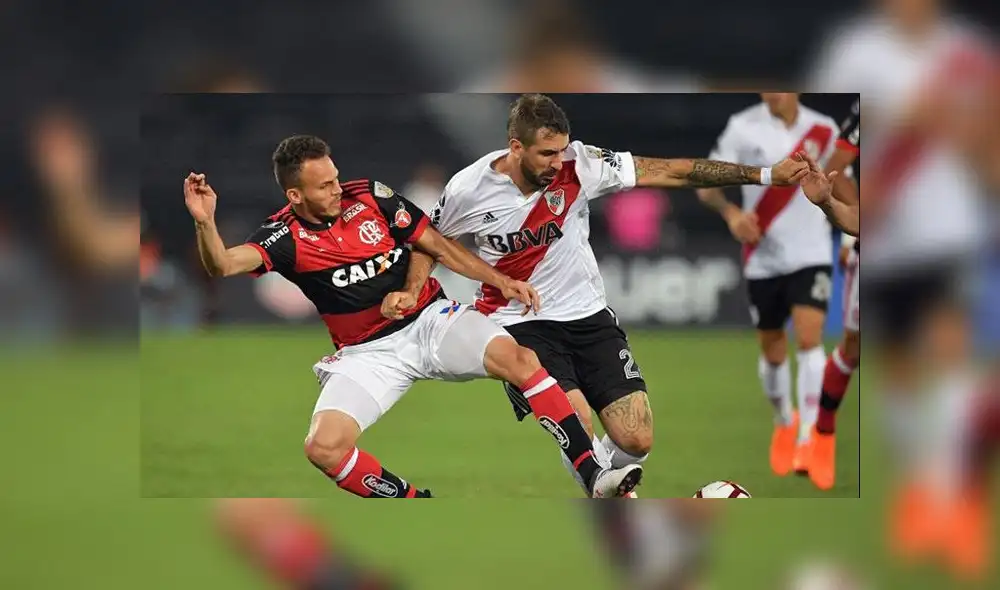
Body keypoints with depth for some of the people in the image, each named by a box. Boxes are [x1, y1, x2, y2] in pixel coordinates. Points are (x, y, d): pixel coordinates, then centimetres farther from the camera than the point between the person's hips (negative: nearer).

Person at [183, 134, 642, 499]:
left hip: (429, 320, 1)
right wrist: (205, 223, -46)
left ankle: (593, 476, -22)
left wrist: (499, 280, -4)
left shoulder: (369, 197, -3)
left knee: (517, 357, -24)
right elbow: (223, 265, -27)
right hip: (367, 354, -1)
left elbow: (437, 246, 5)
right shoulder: (286, 237, -10)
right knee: (323, 447, -25)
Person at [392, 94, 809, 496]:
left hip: (587, 314, 2)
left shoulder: (578, 165, -12)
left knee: (636, 440, -8)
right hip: (520, 324, -2)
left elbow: (669, 172, -12)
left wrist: (764, 175, -14)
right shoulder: (467, 190, -12)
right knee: (577, 428, -28)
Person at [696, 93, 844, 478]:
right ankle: (784, 423, 36)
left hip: (811, 255, 0)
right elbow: (707, 185, -6)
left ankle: (807, 439, -16)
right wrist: (730, 212, -26)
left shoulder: (823, 130, 1)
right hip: (763, 257, 1)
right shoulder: (743, 127, -5)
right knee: (772, 350, 9)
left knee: (809, 337, -17)